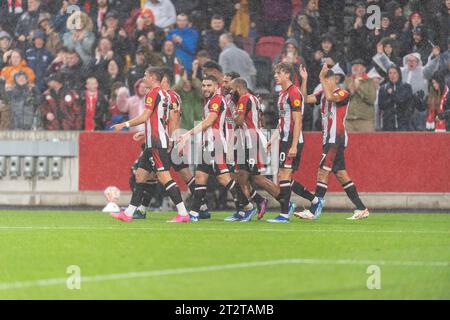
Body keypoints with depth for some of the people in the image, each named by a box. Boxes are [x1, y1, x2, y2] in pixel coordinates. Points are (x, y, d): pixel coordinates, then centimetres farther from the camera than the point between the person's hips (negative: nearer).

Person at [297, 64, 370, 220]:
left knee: (323, 172, -12)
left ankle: (314, 211, -14)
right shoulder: (323, 94, 14)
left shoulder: (343, 94, -8)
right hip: (328, 139, 9)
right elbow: (305, 99, 6)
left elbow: (330, 97, -28)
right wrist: (304, 80, -3)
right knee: (340, 174, 9)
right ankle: (361, 209, 12)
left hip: (337, 138, -9)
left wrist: (322, 77, -23)